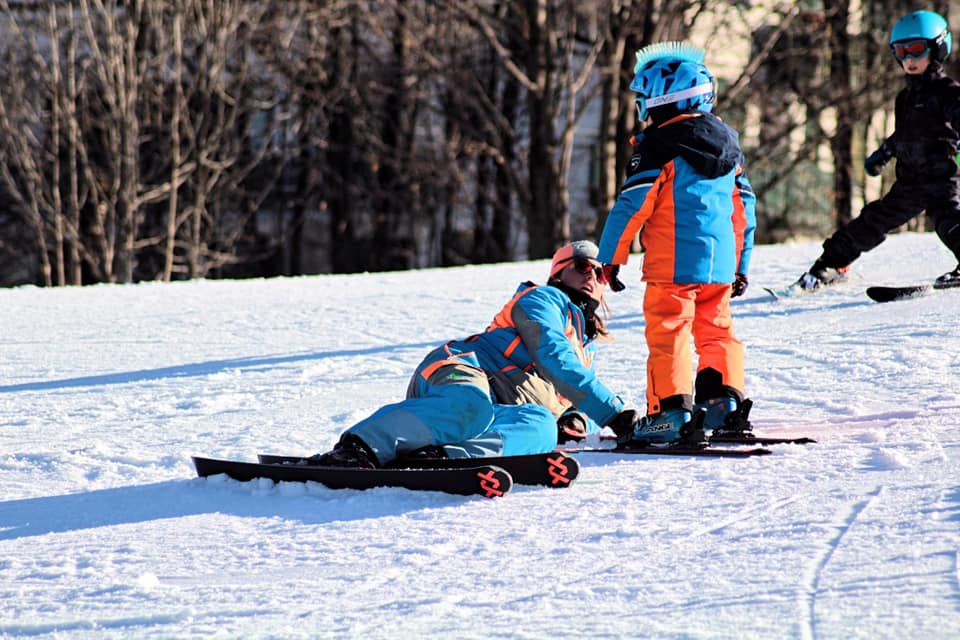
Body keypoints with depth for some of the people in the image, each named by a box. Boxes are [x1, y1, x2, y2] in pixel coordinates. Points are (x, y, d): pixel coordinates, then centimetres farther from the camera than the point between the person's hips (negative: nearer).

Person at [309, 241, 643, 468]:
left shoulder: (586, 350, 38)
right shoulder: (544, 299, 14)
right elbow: (551, 356, -3)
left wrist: (578, 421, 5)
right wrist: (612, 410, -8)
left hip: (499, 408, 5)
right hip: (461, 372, -5)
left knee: (541, 425, -31)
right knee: (471, 406, -43)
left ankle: (443, 455, -55)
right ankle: (357, 447, -54)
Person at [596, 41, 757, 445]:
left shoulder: (660, 145, -9)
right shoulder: (727, 143, 14)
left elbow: (631, 205, -11)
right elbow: (744, 208, 17)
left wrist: (610, 258, -3)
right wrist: (741, 265, 23)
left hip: (673, 264, -7)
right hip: (721, 262, 7)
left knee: (668, 333, -2)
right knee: (717, 331, 14)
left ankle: (670, 412, -7)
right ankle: (724, 402, 6)